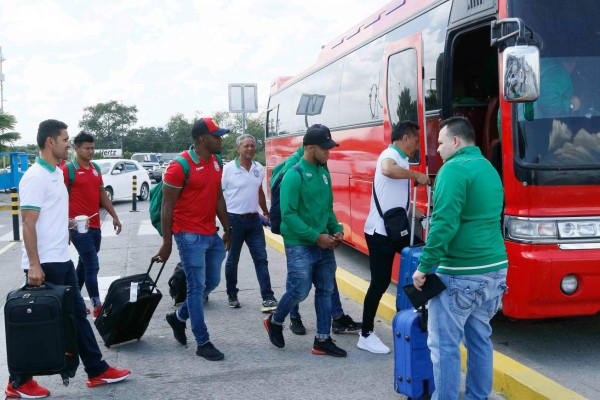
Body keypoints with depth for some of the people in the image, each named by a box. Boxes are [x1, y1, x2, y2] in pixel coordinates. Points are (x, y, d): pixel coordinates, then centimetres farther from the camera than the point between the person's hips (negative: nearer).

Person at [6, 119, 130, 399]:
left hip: (61, 260, 9)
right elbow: (28, 224, -21)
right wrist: (34, 265, -24)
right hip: (44, 264, -9)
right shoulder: (35, 177, -17)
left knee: (77, 314, 13)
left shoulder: (57, 173, 12)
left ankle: (97, 371, 23)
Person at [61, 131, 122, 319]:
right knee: (92, 266, -5)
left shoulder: (95, 169, 13)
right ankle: (97, 306, 3)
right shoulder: (68, 169, -9)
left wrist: (114, 216, 15)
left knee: (84, 264, 15)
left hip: (95, 226, 7)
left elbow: (102, 195, 19)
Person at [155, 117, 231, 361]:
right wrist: (166, 243, -11)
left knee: (212, 282, 15)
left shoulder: (215, 163, 9)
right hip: (190, 236, -8)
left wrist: (227, 229, 17)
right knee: (197, 287, -2)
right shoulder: (180, 166, -14)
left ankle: (178, 317, 36)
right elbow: (167, 206, -11)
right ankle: (203, 343, 8)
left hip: (212, 235, 8)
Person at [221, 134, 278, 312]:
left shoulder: (259, 168, 7)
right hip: (234, 220, -4)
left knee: (261, 259, -1)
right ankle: (232, 295, 25)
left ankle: (268, 298, -1)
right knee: (232, 260, 9)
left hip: (254, 220, 4)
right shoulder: (228, 169, -8)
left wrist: (266, 213, 26)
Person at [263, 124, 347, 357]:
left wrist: (336, 230, 2)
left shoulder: (324, 173, 8)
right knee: (299, 291, -2)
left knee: (326, 290, 9)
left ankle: (322, 340, 18)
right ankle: (274, 322, 26)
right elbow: (288, 215, -19)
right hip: (300, 246, -7)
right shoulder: (294, 176, -15)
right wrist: (315, 236, -20)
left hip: (324, 245, 7)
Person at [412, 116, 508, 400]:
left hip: (460, 273, -9)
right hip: (494, 268, 9)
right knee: (479, 339, 17)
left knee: (444, 343, 0)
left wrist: (425, 265, -16)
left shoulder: (454, 168, -13)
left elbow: (445, 223, -21)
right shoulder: (489, 169, 16)